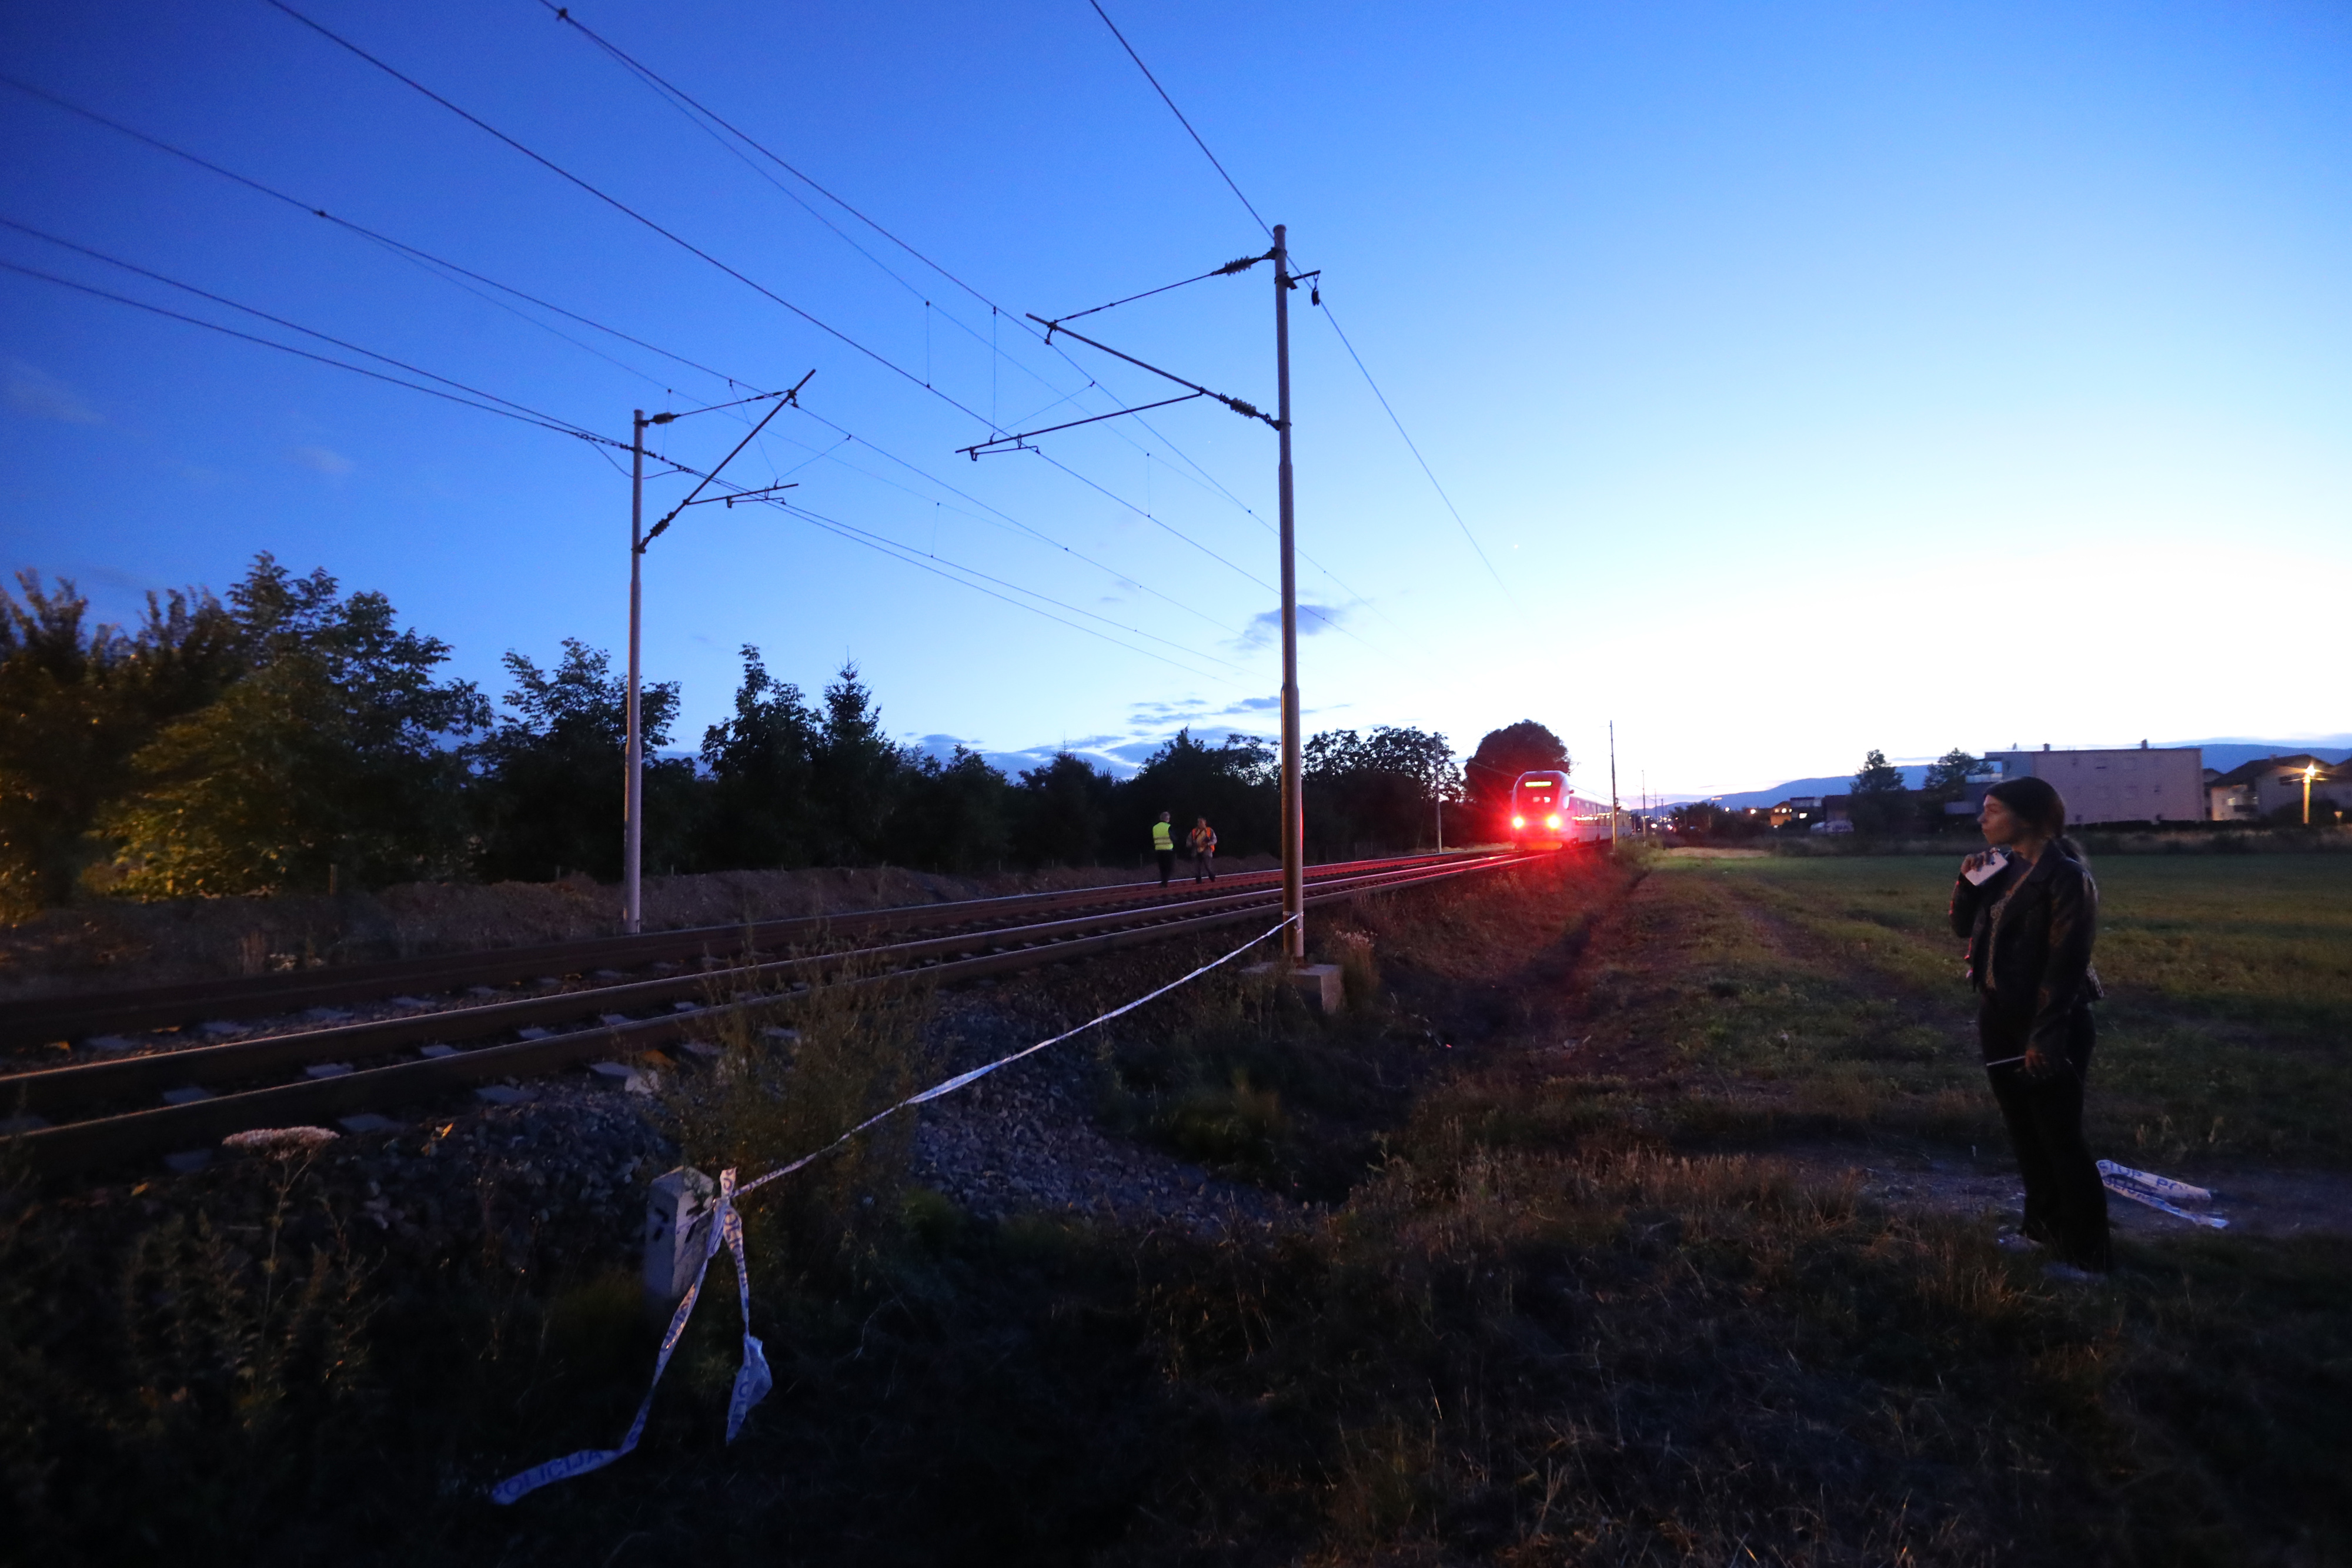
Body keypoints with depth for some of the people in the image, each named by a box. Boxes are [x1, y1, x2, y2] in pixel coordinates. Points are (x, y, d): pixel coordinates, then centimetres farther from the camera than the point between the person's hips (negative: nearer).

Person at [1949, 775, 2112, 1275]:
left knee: (2059, 1138, 2)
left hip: (2046, 1026, -8)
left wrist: (2045, 1036, -21)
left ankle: (2088, 1252, 16)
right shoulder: (2002, 867, 6)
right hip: (1999, 1019, 8)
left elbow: (2067, 963, -19)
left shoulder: (2066, 877, -16)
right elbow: (1964, 927, 11)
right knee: (2023, 1131, 18)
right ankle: (2044, 1225, 34)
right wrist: (1969, 882, -6)